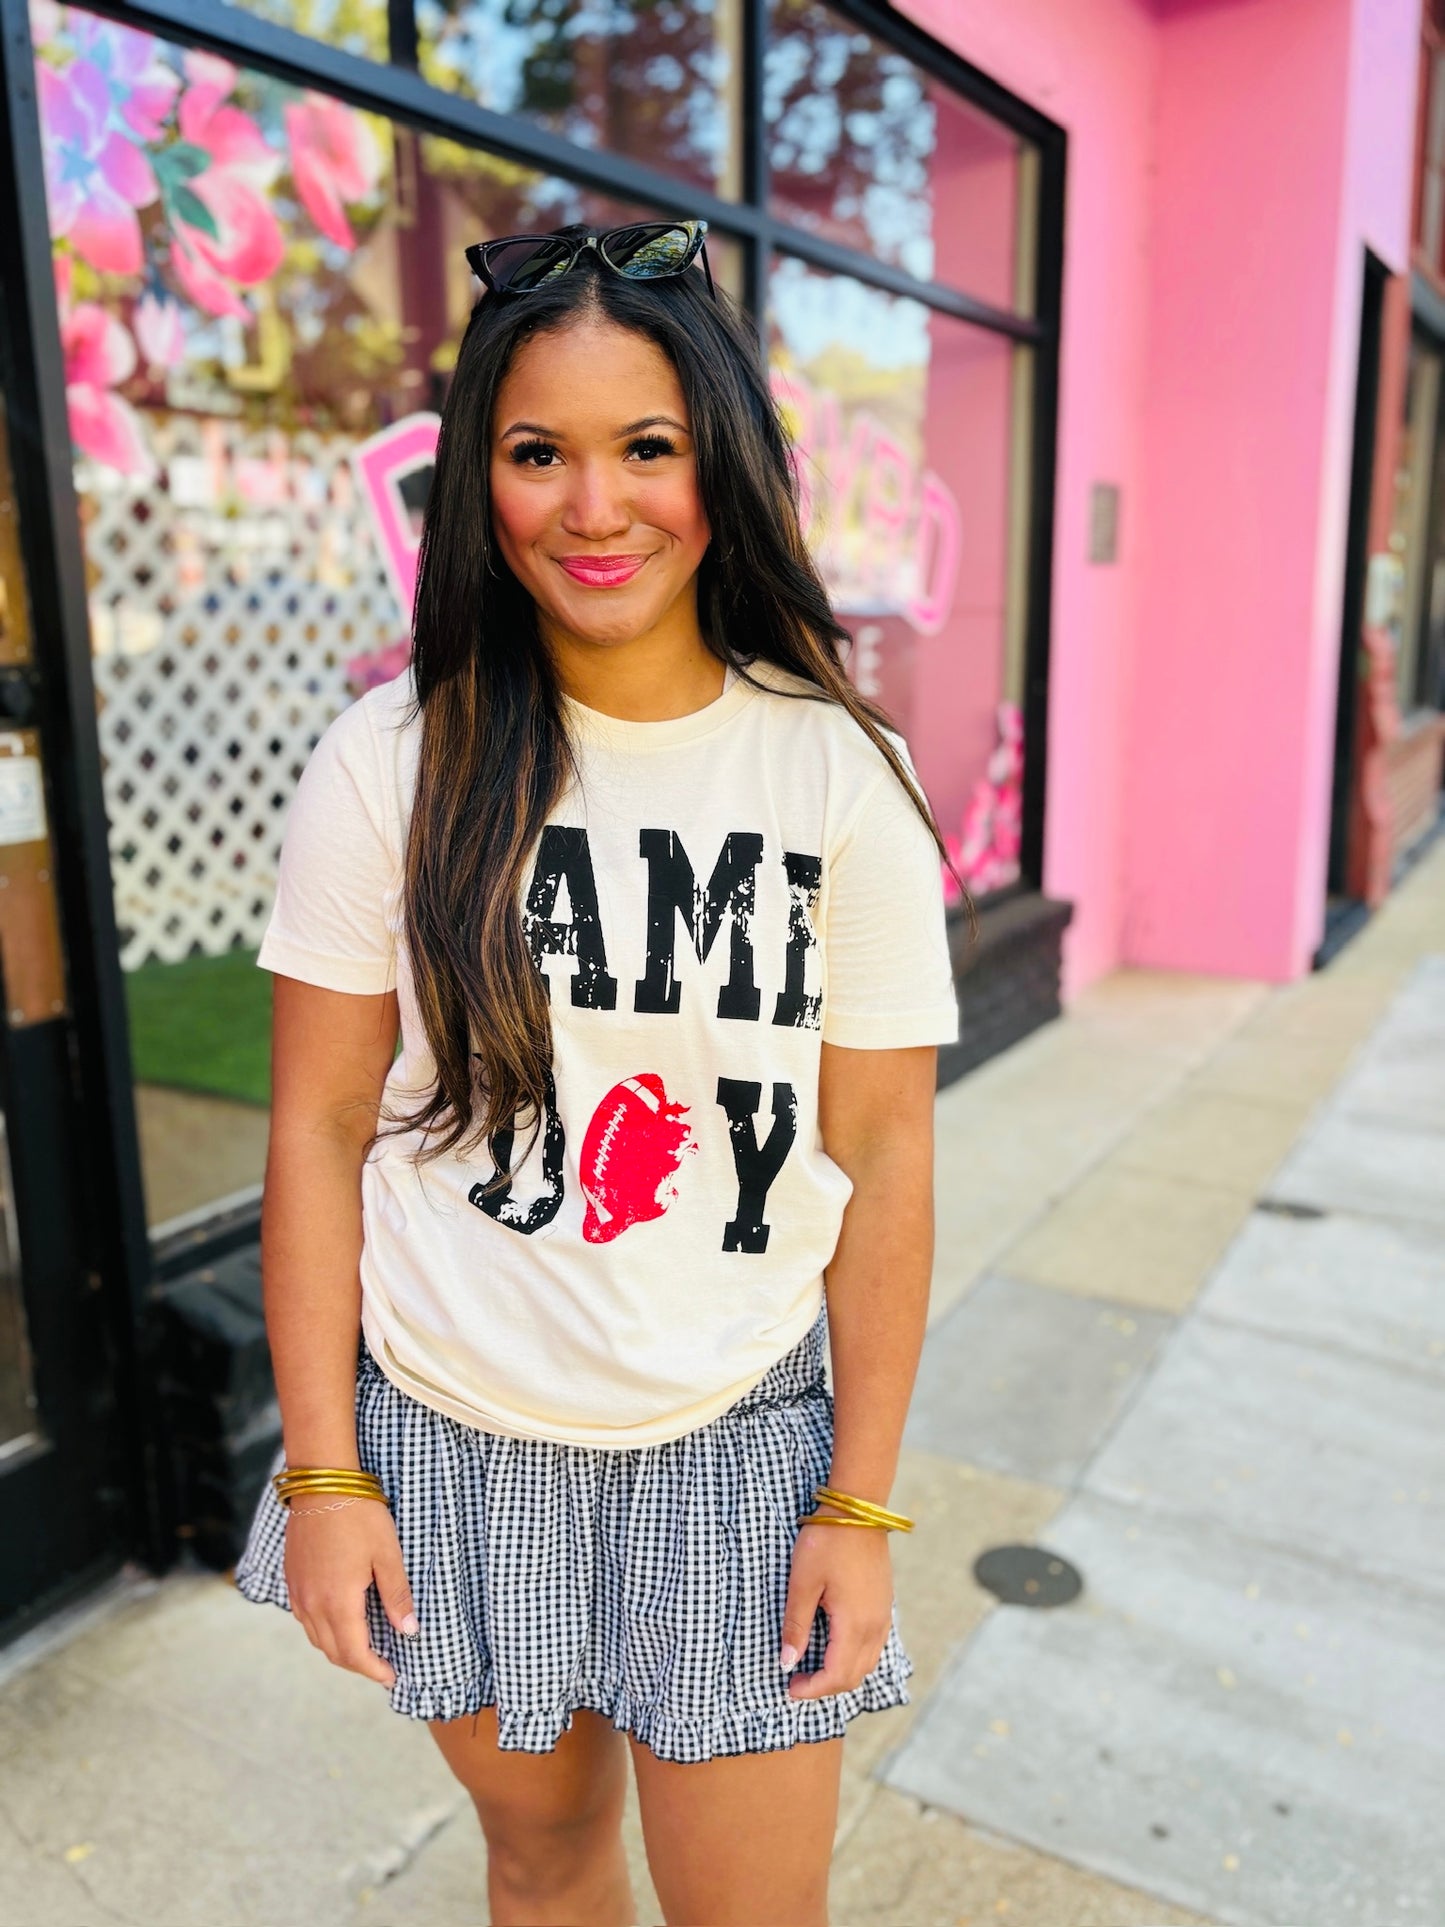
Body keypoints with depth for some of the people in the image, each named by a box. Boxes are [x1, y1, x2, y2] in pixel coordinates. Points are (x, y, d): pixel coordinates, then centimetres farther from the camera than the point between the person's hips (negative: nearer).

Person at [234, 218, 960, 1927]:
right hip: (449, 1439, 1)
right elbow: (317, 1129, -4)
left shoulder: (842, 775, -9)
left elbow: (884, 1156, -6)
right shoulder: (393, 762, -8)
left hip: (735, 1447, 0)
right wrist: (322, 1475, -3)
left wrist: (862, 1504, -4)